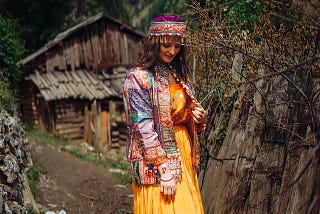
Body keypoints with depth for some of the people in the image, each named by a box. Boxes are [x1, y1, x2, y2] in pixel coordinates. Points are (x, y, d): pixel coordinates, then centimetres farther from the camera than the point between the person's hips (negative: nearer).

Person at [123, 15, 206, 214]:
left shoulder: (180, 74, 12)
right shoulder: (138, 77, -10)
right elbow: (143, 126, -16)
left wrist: (199, 116, -1)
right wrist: (163, 168, -21)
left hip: (184, 152, 7)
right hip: (156, 161, -7)